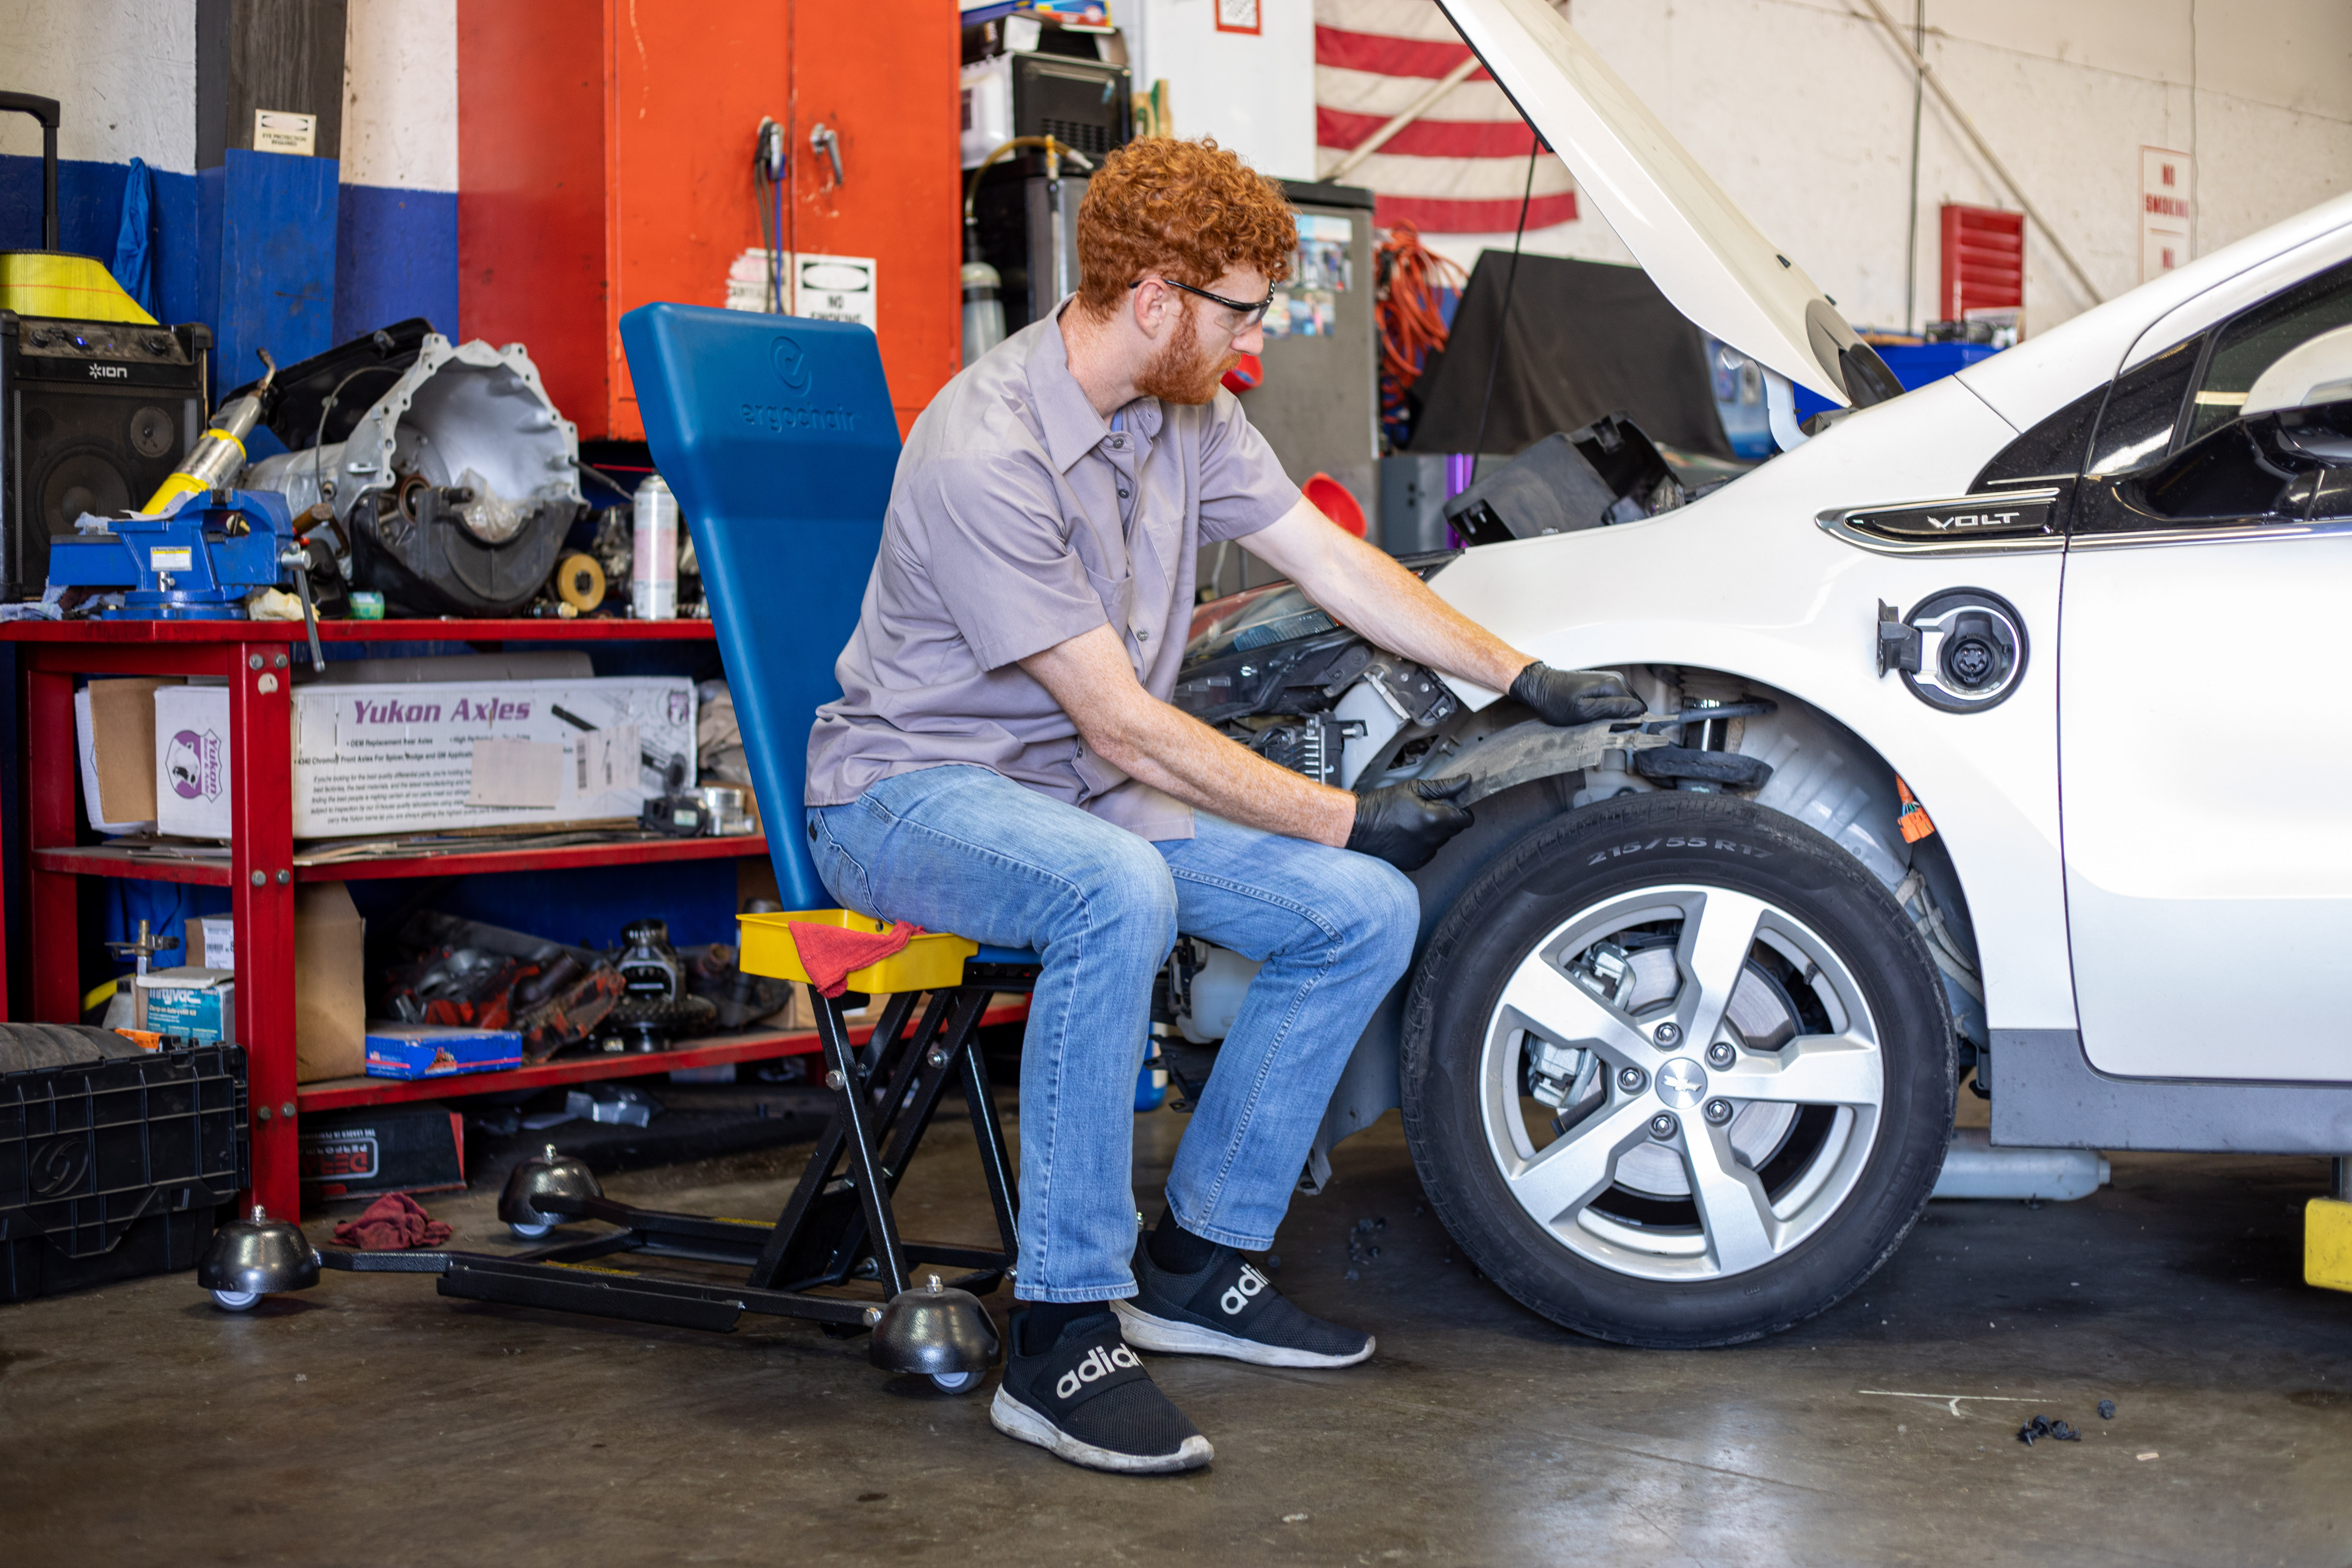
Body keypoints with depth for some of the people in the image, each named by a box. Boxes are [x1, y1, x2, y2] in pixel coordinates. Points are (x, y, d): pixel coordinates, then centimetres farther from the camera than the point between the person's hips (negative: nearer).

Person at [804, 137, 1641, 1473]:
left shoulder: (1184, 412, 1)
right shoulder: (989, 456, -26)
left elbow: (1333, 560, 10)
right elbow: (1123, 727, -25)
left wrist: (1527, 681, 5)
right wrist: (1347, 817, -21)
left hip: (1088, 791, 8)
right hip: (913, 794, -8)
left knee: (1370, 911, -10)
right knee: (1121, 891, -40)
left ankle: (1200, 1266, 1)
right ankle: (1064, 1337, -30)